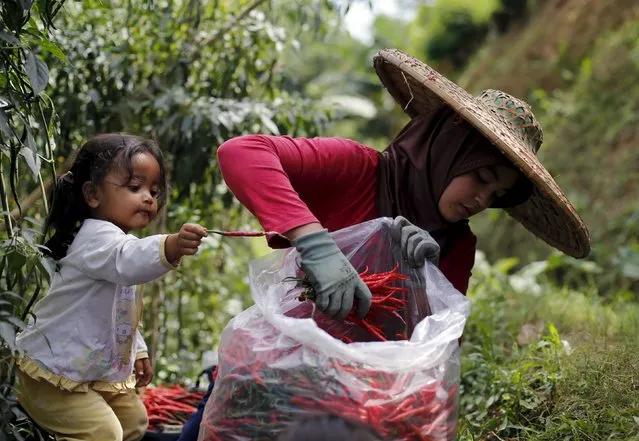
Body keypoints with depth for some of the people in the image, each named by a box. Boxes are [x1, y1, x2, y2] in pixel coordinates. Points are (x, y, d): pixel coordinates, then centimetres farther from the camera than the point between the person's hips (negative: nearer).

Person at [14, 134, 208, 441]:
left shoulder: (119, 240, 13)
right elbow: (127, 262, -47)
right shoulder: (97, 237, -22)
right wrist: (171, 247, -64)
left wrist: (137, 351, 23)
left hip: (101, 372, 10)